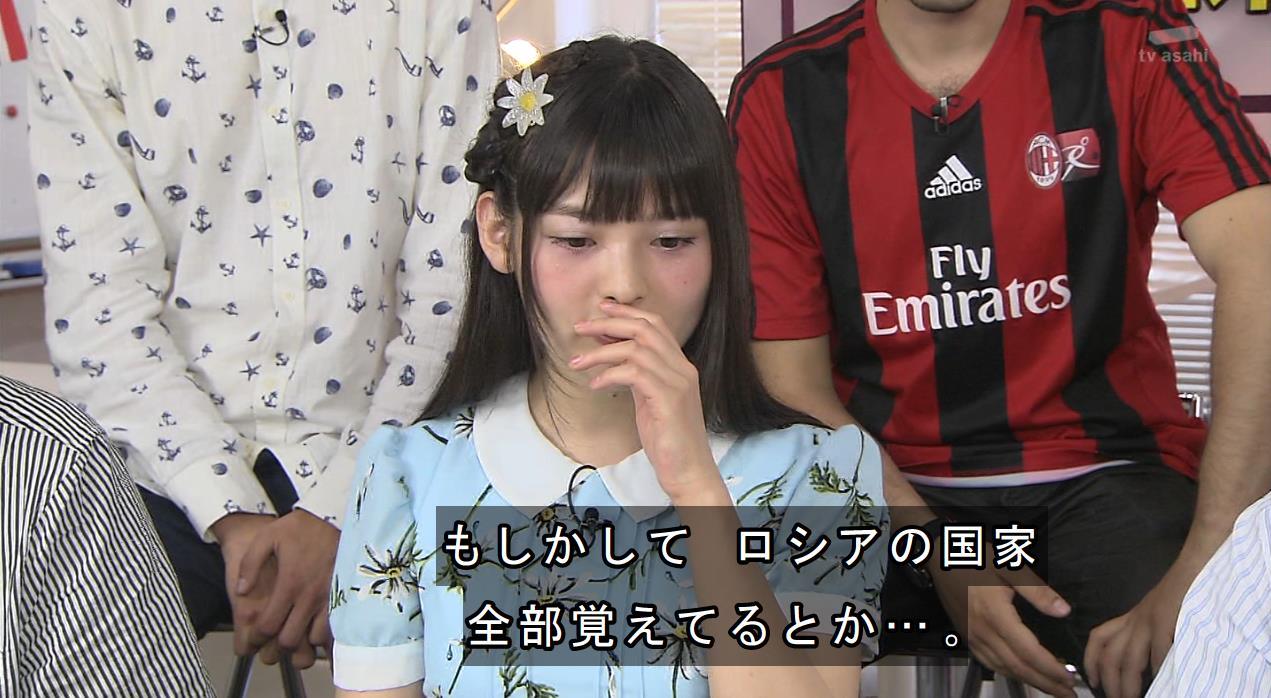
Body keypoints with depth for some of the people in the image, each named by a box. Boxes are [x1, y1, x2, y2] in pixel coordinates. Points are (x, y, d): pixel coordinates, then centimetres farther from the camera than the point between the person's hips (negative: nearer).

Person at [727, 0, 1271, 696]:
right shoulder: (780, 96, -1)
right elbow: (795, 383, -2)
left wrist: (1206, 571, -28)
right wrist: (943, 562, -15)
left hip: (1099, 468, -1)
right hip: (881, 485, 2)